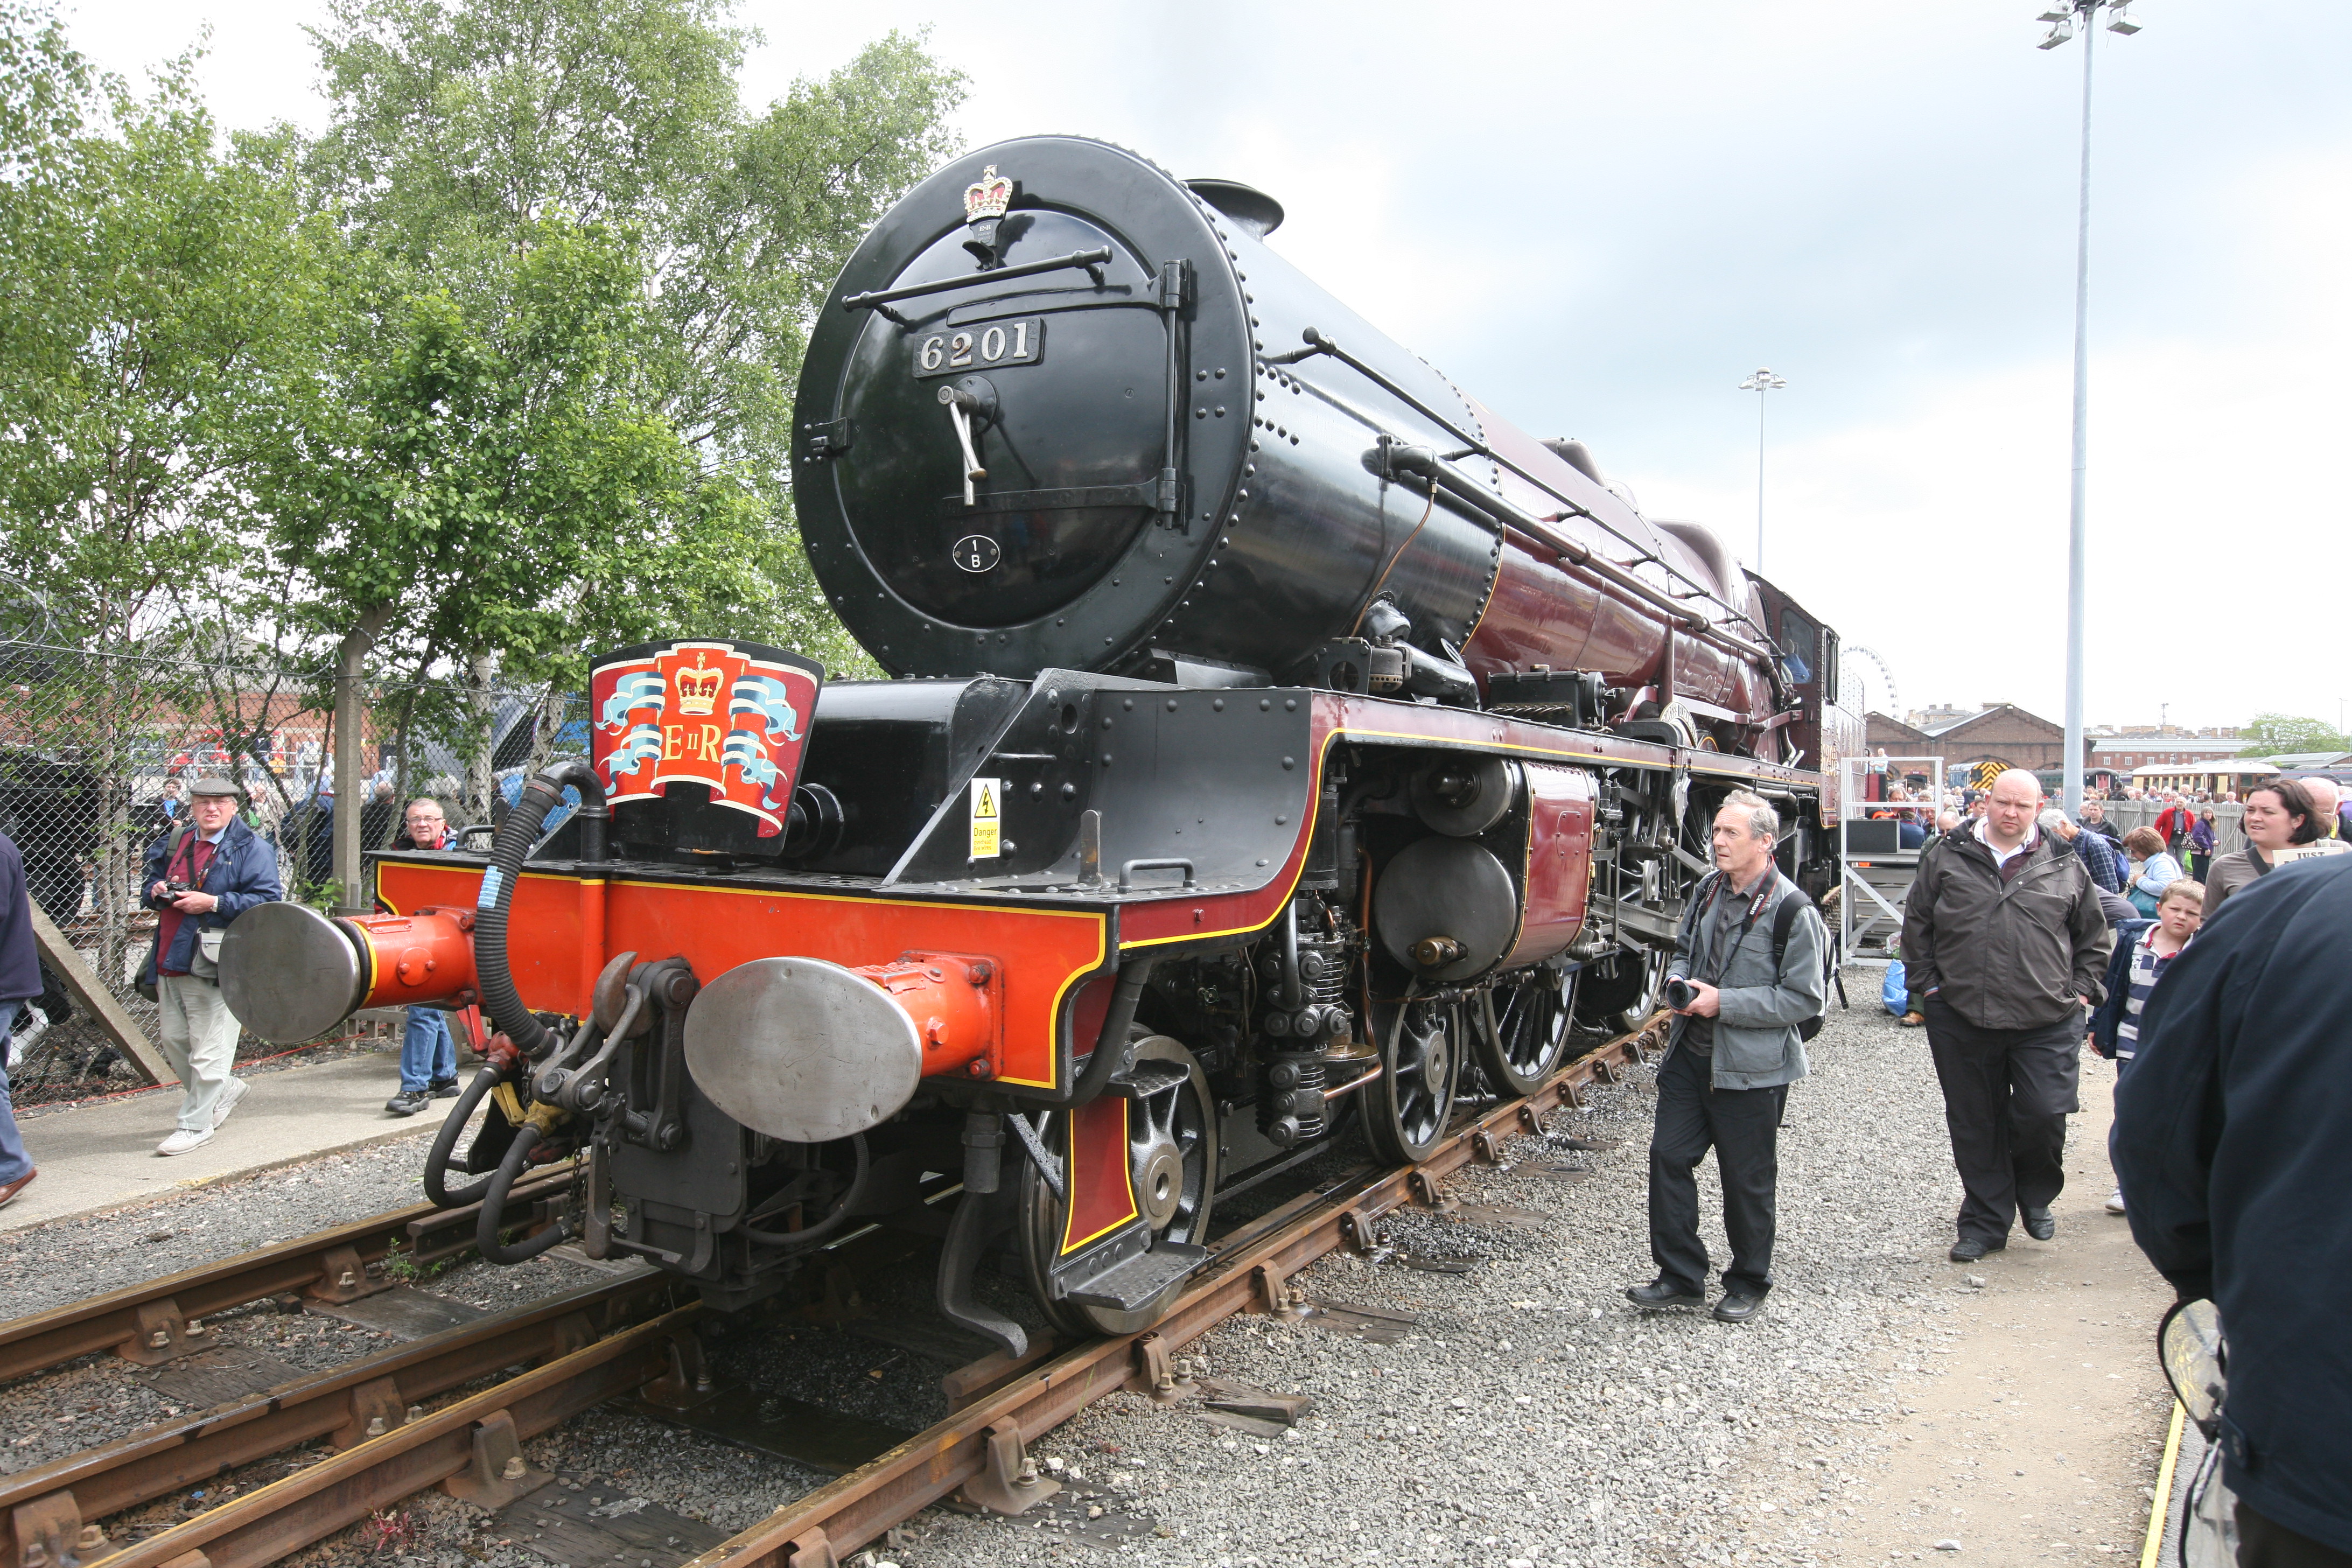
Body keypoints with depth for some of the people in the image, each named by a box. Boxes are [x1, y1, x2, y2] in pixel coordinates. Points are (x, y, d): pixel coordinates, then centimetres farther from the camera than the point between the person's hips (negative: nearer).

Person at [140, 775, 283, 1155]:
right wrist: (156, 891, 2)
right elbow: (151, 881, 27)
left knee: (208, 1051, -2)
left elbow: (267, 900, -15)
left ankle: (195, 1124, 9)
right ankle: (227, 1088, 37)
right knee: (174, 1042, 17)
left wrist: (213, 903, -21)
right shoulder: (174, 843, 14)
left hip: (214, 963, -8)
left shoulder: (251, 849, -7)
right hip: (170, 962, 8)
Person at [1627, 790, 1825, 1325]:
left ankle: (1748, 1284, 27)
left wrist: (1724, 1002, -20)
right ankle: (1681, 1277, 17)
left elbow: (1804, 998, -15)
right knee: (1668, 1156, 4)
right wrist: (1679, 980, -2)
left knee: (1747, 1179, 7)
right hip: (1690, 1054, 6)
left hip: (1751, 1068, -6)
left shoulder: (1792, 911, -15)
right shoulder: (1708, 889, 6)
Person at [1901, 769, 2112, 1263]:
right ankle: (1985, 1222, 21)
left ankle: (2036, 1198, 28)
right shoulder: (1947, 858, 4)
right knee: (1975, 1125, 8)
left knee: (2044, 1116, -3)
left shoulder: (2065, 866, 5)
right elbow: (1916, 922, 11)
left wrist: (2082, 988, 7)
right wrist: (1928, 980, 5)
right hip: (1961, 1019, 1)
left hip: (2046, 1022, 0)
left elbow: (2094, 935, 16)